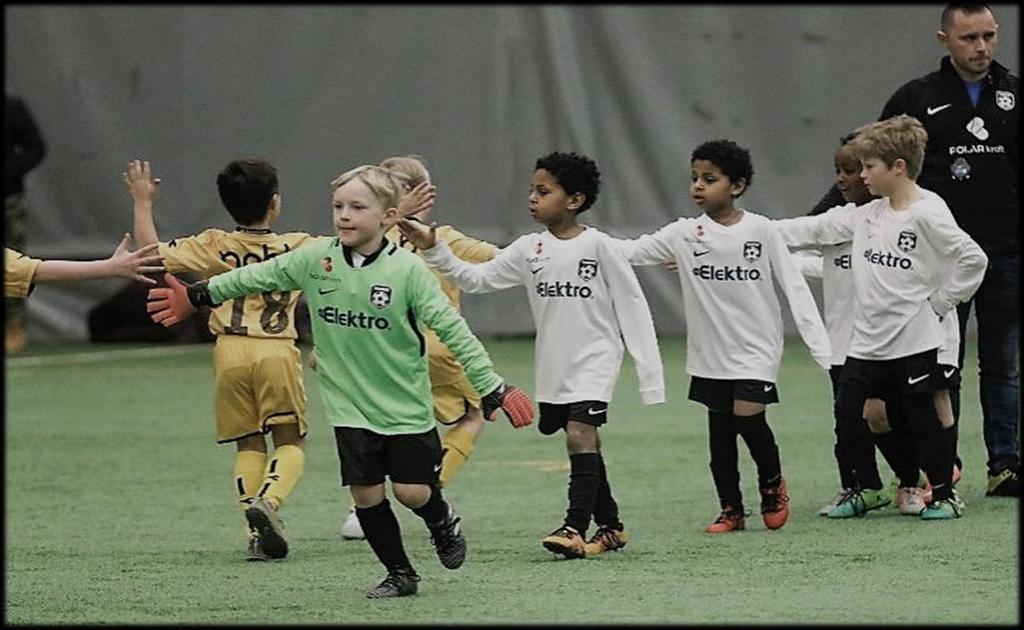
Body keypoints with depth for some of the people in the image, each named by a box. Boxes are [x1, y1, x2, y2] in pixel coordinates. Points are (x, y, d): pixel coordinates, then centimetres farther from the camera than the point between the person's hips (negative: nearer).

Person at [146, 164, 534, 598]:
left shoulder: (407, 270, -13)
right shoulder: (317, 259, -3)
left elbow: (452, 328, -12)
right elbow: (259, 277, 11)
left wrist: (492, 388, -15)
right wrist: (197, 297, 18)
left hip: (405, 405, -3)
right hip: (350, 405, 3)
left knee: (411, 491, -3)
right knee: (365, 492, 0)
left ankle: (442, 521, 32)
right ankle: (399, 573, 17)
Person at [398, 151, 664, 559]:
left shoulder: (598, 246, -10)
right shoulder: (529, 249, 5)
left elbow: (632, 309, -8)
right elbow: (475, 279, 3)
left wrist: (650, 373, -10)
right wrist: (433, 250, -11)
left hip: (594, 361, -6)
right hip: (552, 367, 6)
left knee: (580, 434, -21)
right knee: (583, 445, 11)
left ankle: (576, 527, -24)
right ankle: (610, 527, 23)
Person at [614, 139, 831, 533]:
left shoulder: (760, 231, -6)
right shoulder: (685, 234, -1)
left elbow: (794, 287, -4)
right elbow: (632, 251, -8)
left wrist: (820, 345, -10)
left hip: (756, 347, -3)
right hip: (711, 352, 3)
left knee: (748, 413, -17)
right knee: (719, 428, 7)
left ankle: (772, 482, 9)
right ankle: (731, 510, 18)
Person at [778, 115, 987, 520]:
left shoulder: (927, 214, -14)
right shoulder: (867, 215, 8)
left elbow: (972, 259, -16)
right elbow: (815, 229, 11)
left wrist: (940, 302, -12)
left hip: (915, 340, -7)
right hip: (868, 339, 7)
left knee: (921, 417, 0)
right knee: (847, 410, 4)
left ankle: (944, 494, 13)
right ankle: (863, 488, 19)